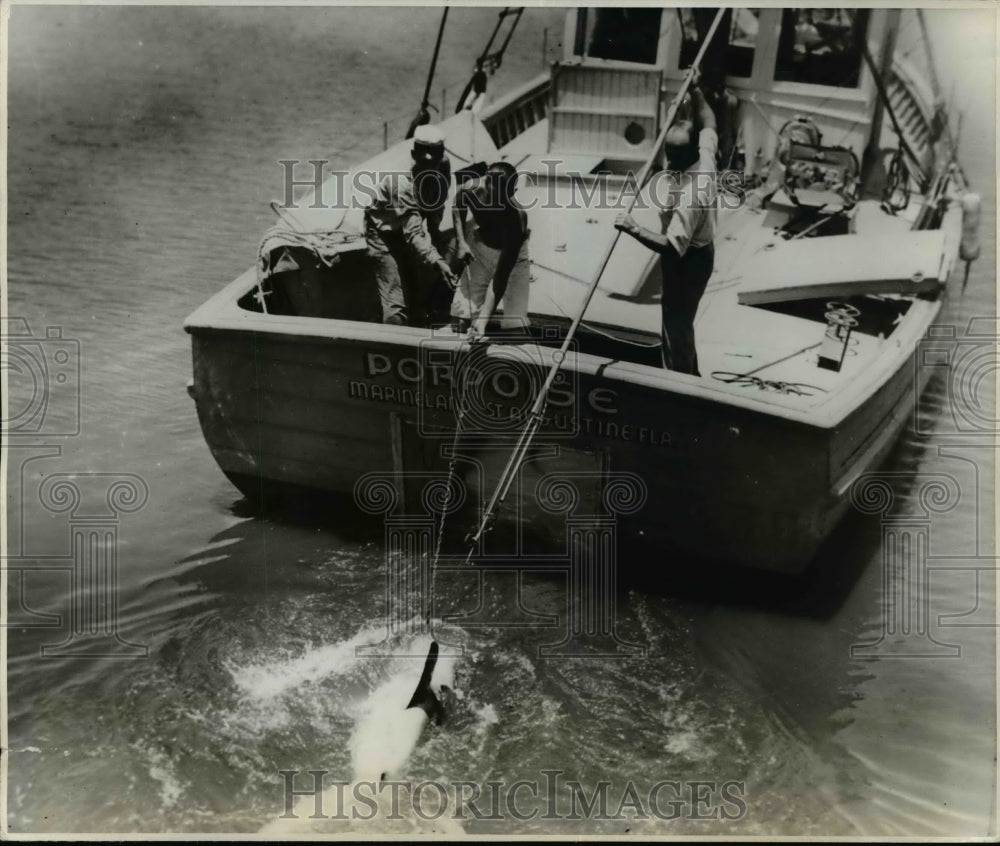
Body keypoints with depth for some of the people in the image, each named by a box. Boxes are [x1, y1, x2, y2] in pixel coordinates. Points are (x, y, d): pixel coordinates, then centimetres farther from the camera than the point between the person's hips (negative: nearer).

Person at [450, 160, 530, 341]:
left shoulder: (516, 217, -40)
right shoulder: (472, 189, -32)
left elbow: (499, 277, -39)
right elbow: (458, 207, -2)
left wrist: (483, 319, -43)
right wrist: (460, 242, -11)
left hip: (510, 248, -3)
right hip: (479, 241, 3)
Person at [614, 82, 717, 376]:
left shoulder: (687, 195, -37)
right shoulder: (705, 158, -13)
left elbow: (672, 247, -40)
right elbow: (709, 124, 10)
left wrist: (634, 229, -43)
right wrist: (696, 91, 5)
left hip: (686, 262, -10)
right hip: (701, 252, 10)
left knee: (675, 326, 6)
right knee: (683, 321, 25)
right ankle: (691, 378, 43)